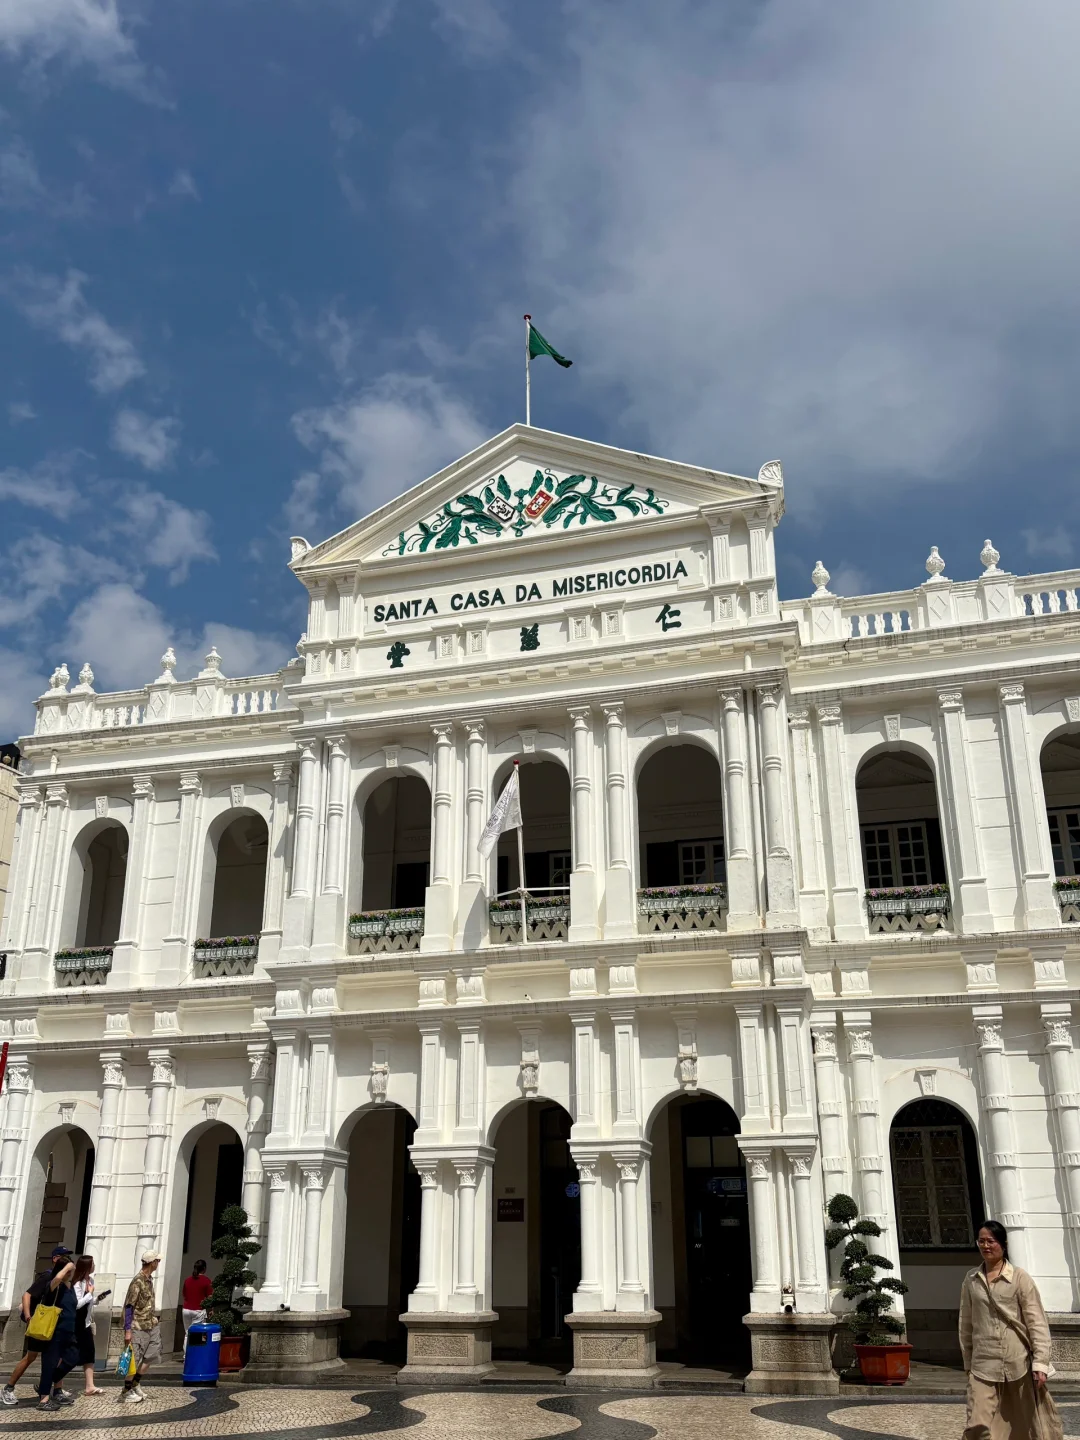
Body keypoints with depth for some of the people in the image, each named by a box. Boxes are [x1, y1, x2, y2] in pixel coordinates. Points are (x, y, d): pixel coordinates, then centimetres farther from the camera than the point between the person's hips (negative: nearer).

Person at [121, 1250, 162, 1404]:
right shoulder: (138, 1282, -19)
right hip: (139, 1328, -9)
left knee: (151, 1356, 13)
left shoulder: (149, 1279, 7)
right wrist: (127, 1331, -20)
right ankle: (127, 1392, 16)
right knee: (134, 1360, 2)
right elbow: (128, 1307, -19)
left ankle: (135, 1383, 29)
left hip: (152, 1326, 9)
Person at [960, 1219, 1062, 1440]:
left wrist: (1041, 1363, -10)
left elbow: (1037, 1323, -5)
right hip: (983, 1366, 2)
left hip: (1018, 1364, -2)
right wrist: (968, 1362, 14)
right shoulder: (971, 1279, 6)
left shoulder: (1020, 1277, -3)